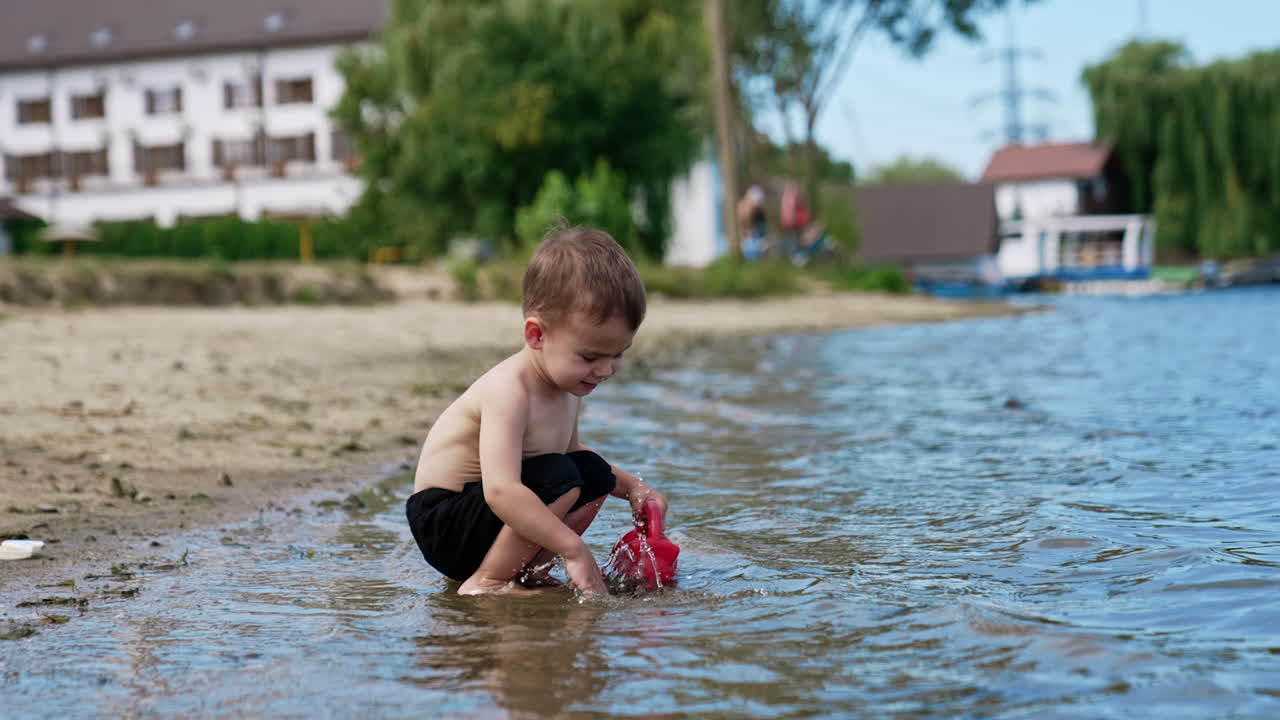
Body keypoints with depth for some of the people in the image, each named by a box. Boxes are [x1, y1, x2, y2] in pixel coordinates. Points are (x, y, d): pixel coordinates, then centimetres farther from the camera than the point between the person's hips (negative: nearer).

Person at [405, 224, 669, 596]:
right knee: (559, 479, -26)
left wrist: (631, 486, 11)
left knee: (595, 474, 7)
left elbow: (569, 450, 24)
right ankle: (486, 582, -16)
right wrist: (574, 549, -38)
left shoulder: (567, 383, 3)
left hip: (494, 510, 10)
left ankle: (525, 571, 3)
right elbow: (500, 490, -39)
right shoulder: (509, 390, -28)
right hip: (444, 524, -10)